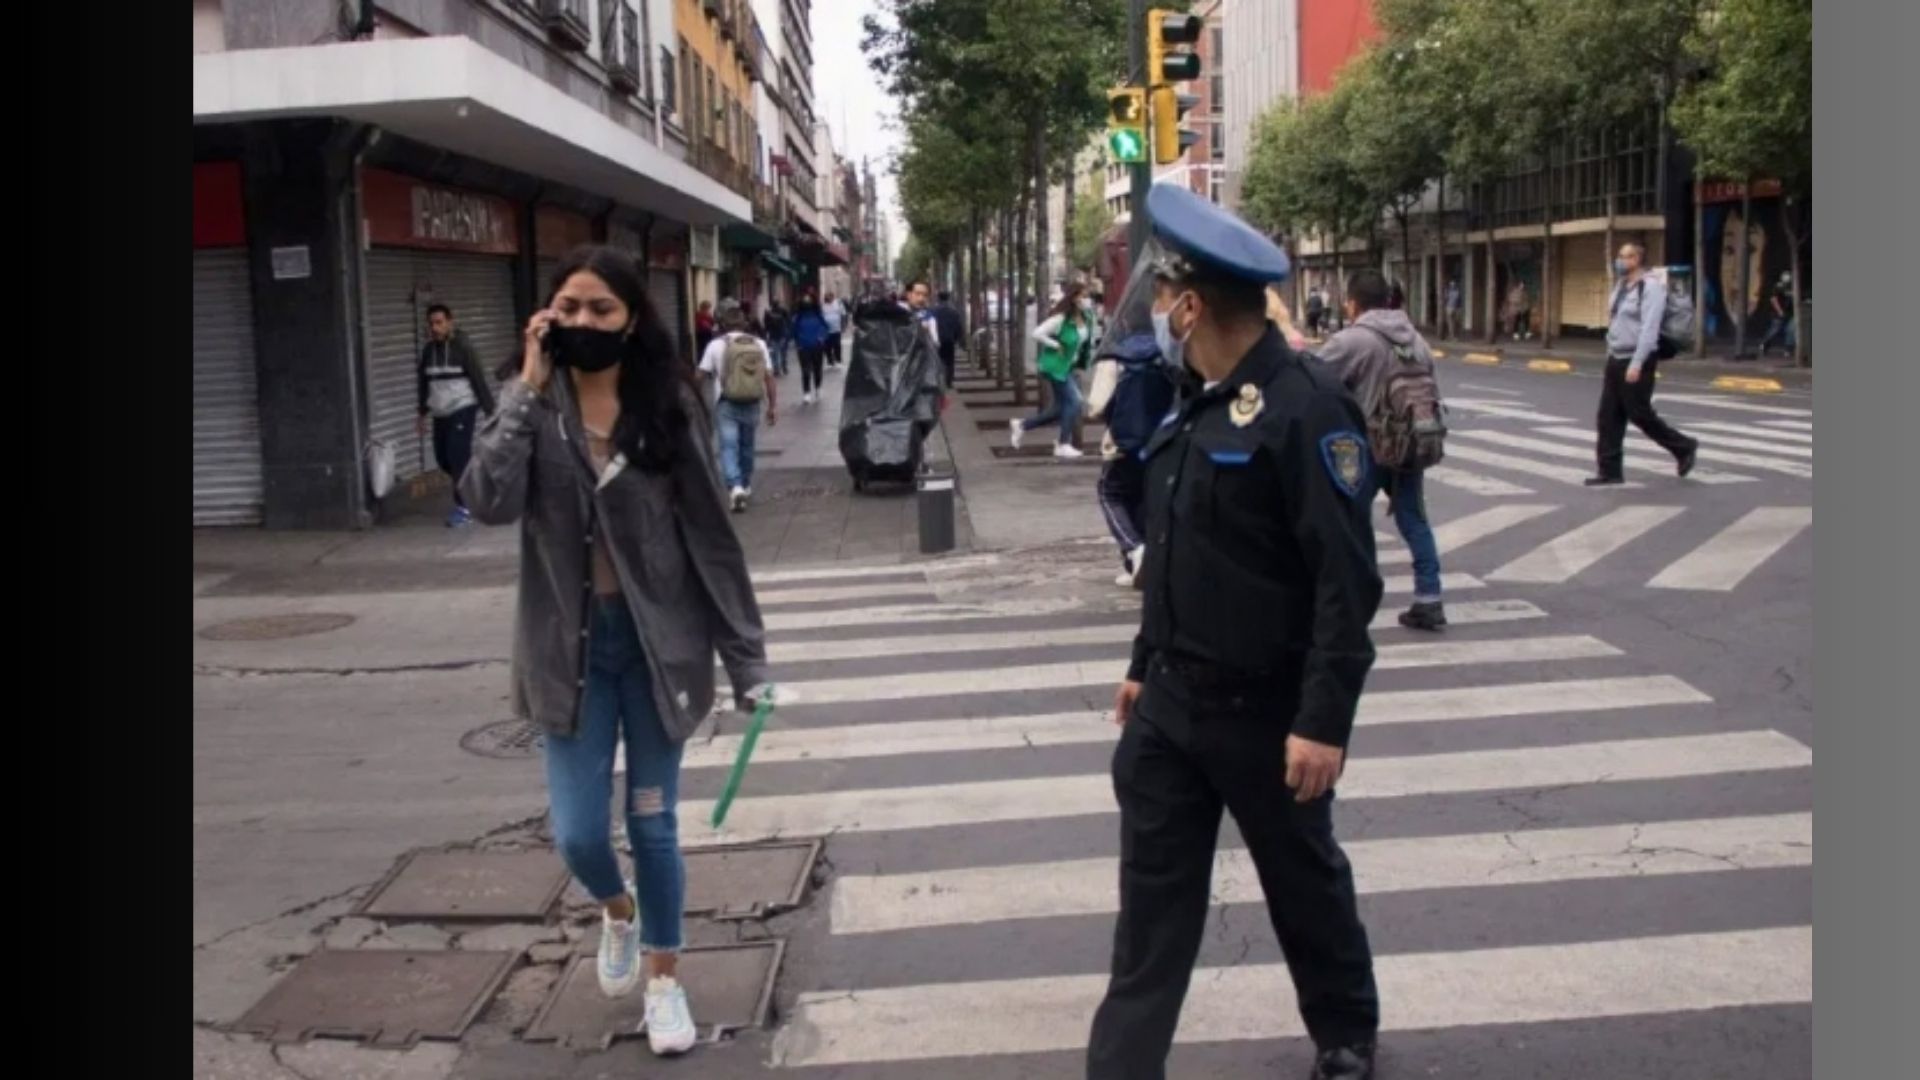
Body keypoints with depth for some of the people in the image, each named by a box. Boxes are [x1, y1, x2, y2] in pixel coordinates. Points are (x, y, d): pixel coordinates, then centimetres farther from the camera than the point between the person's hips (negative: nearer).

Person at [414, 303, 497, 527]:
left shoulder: (462, 347, -11)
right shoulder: (427, 350, 5)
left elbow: (478, 379, -12)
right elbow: (424, 382, 16)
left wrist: (490, 410, -15)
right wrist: (423, 413, 19)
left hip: (463, 409, -6)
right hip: (440, 414, 6)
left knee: (458, 456, -11)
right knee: (442, 457, 7)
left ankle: (464, 506, 0)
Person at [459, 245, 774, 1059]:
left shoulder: (668, 405, -6)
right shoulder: (531, 407, -3)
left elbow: (710, 535, -4)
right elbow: (490, 502, -21)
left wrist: (745, 655, -5)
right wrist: (528, 390, -20)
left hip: (657, 642, -1)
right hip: (571, 644, 1)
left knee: (652, 821, 10)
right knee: (578, 832, 3)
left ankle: (664, 976, 31)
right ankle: (617, 911, 40)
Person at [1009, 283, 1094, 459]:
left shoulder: (1085, 318, 0)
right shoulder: (1061, 319, -22)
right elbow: (1037, 333, -24)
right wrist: (1056, 346, -19)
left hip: (1068, 366, 8)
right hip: (1056, 366, -8)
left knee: (1060, 408, 12)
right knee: (1073, 401, -11)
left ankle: (1022, 426, 27)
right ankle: (1063, 445, 1)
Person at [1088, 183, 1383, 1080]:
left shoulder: (1305, 407, -19)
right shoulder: (1193, 404, 8)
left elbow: (1346, 583, -22)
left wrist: (1323, 720, -24)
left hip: (1267, 710, -7)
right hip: (1172, 701, 7)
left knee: (1304, 883, 15)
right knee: (1152, 894, 9)